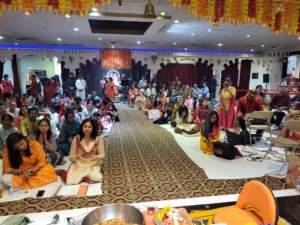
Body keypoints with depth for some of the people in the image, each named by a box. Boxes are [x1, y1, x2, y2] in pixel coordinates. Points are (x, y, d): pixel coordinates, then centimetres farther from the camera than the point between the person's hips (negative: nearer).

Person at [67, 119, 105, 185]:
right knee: (71, 181, -25)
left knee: (96, 179, -27)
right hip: (78, 165, 0)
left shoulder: (98, 139, -5)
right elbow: (71, 157, 0)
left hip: (93, 165, 1)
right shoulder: (76, 139, -4)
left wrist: (95, 157, -24)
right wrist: (76, 156, -22)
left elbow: (102, 155, -3)